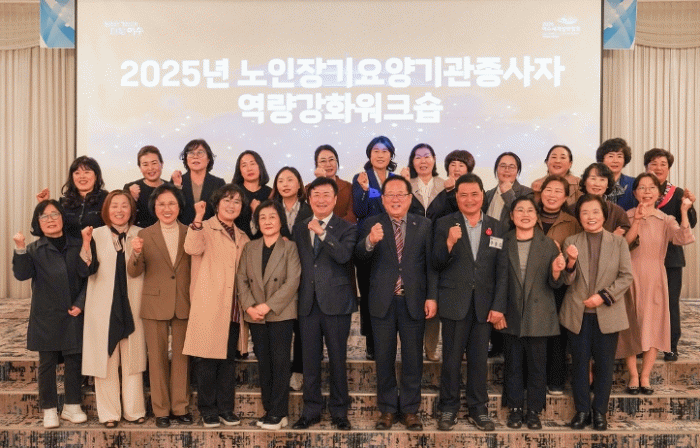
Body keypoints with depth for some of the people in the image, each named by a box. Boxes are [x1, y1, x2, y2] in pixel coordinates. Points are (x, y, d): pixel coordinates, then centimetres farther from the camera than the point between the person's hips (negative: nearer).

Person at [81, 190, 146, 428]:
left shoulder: (141, 235, 5)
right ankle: (109, 412, 15)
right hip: (104, 307, -1)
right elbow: (89, 270, -7)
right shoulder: (96, 235, 2)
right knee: (106, 359, 5)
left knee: (132, 359, 6)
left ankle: (134, 410, 17)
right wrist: (86, 245, -19)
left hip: (132, 306, 1)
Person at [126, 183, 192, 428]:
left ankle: (180, 407, 19)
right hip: (155, 304, -1)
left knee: (181, 357, 9)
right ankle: (161, 410, 17)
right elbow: (134, 272, -5)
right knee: (157, 359, 7)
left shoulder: (190, 233, 3)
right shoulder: (145, 235, 1)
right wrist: (136, 253, -24)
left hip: (184, 304, 1)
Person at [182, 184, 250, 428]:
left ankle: (226, 408, 21)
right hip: (208, 307, -5)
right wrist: (198, 218, -33)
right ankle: (208, 411, 12)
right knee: (207, 360, 0)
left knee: (229, 360, 10)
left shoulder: (242, 237, 17)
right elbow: (192, 248, -23)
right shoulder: (205, 229, -1)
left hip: (233, 309, 5)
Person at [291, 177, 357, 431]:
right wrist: (297, 294, 1)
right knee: (310, 361, 10)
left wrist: (322, 232, -23)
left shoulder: (347, 229, 1)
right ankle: (311, 411, 24)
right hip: (308, 303, 3)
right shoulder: (299, 229, 12)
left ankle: (339, 412, 20)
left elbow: (344, 255, -18)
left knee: (337, 360, 6)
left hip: (336, 303, -3)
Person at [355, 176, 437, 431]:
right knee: (384, 359, 10)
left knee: (413, 358, 9)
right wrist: (370, 241, -34)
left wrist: (432, 297, -5)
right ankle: (387, 410, 24)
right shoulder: (372, 224, 1)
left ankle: (410, 410, 23)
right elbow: (360, 256, -14)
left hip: (414, 302, 1)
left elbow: (431, 264, 2)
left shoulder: (423, 225, 4)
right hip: (383, 302, 0)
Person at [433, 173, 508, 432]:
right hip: (454, 302, -2)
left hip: (484, 303, 2)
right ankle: (448, 409, 20)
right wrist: (449, 242, -21)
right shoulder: (444, 225, 0)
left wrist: (499, 306, -2)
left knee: (479, 359, 10)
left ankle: (478, 409, 24)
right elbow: (437, 265, -4)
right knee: (451, 358, 6)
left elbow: (502, 271, 4)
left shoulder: (497, 228, 6)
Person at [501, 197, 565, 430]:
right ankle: (515, 409, 23)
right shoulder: (503, 244, 1)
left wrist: (556, 272, -20)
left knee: (537, 365, 7)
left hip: (538, 316, 0)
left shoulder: (548, 245, 1)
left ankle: (534, 411, 21)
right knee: (513, 364, 10)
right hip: (511, 315, 0)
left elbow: (554, 284, 1)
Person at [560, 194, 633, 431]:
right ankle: (582, 410, 21)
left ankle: (600, 410, 23)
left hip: (607, 313, 0)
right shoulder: (570, 242, 2)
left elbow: (626, 276, -2)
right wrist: (571, 262, -21)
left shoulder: (618, 242, 1)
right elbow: (566, 280, -1)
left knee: (604, 365, 8)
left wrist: (603, 296, -13)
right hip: (578, 314, 1)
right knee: (579, 364, 8)